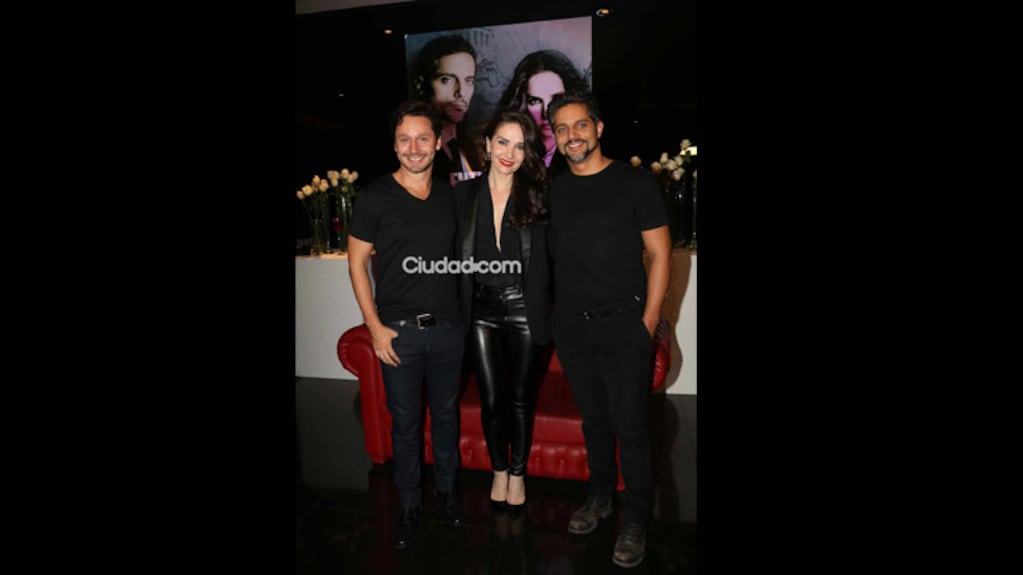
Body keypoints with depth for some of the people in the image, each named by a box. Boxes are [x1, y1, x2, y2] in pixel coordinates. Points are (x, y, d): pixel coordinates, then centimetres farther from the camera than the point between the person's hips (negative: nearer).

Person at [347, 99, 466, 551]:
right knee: (405, 421, 9)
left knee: (446, 413, 16)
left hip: (448, 327, 3)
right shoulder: (375, 197, -6)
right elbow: (357, 262, -3)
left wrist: (465, 312, 6)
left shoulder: (451, 195, 5)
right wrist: (375, 326, -9)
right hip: (399, 330, -3)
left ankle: (446, 489, 36)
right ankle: (409, 504, 28)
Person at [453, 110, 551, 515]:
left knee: (520, 397, 11)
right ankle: (499, 471, 32)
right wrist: (455, 307, 2)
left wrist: (546, 307, -7)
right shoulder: (463, 194, 2)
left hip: (524, 310, -1)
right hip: (481, 310, 1)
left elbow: (550, 257, -1)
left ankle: (518, 474, 31)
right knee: (491, 399, 9)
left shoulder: (538, 196, -2)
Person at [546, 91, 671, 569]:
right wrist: (553, 314, 6)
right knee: (593, 418, 15)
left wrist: (648, 322, -8)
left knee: (628, 424, 0)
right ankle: (600, 496, 33)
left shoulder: (634, 181, -3)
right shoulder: (553, 190, 8)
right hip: (571, 326, 4)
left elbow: (660, 253, -3)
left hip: (623, 324, -3)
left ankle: (635, 520, 17)